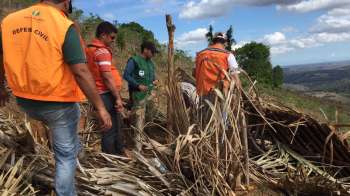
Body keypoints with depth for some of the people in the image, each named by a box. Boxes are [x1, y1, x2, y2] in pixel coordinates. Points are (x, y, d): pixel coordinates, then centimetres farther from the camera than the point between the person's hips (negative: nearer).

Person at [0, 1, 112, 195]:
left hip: (26, 101, 6)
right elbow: (81, 72, -23)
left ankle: (73, 149, 53)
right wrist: (100, 107, -17)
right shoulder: (65, 27, -18)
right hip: (59, 103, -6)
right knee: (66, 156, 12)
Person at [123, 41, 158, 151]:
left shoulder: (150, 63, 13)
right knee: (140, 117, -10)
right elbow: (126, 75, -13)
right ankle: (138, 141, -2)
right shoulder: (134, 60, -11)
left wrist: (154, 80, 2)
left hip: (149, 93, 8)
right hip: (138, 94, -8)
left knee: (150, 117, 16)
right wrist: (138, 85, -19)